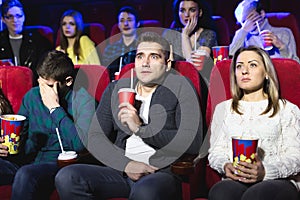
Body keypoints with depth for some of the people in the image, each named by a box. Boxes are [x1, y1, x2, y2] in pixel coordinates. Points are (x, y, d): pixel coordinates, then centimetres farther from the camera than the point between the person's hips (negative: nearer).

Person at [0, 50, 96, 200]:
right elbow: (18, 136, 21)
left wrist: (55, 107, -12)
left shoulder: (83, 100, -3)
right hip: (28, 160, 5)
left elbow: (79, 144, -19)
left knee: (25, 174, -37)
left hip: (59, 164, -5)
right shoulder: (32, 96, 14)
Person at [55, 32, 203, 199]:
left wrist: (141, 129, -13)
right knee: (66, 178, -20)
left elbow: (193, 143, -9)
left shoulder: (180, 87, 3)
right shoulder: (116, 89, 16)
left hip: (164, 173, -5)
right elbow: (95, 137, 8)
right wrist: (126, 164, -10)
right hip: (122, 171, 5)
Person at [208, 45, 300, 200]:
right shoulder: (223, 109, 24)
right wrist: (225, 166, -8)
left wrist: (266, 171, -17)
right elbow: (215, 150, 17)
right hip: (234, 180, 2)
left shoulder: (287, 110, 14)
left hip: (276, 181, -2)